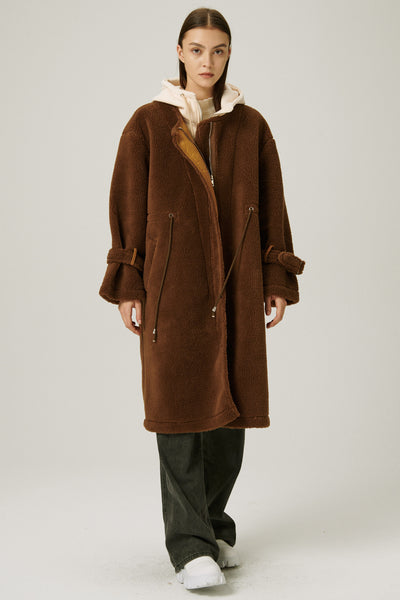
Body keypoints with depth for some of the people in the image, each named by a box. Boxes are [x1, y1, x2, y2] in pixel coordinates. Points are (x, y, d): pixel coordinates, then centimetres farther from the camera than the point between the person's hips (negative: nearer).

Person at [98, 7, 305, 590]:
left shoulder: (251, 126, 10)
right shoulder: (149, 123, 3)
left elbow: (272, 205, 10)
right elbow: (127, 206, 1)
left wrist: (278, 280, 5)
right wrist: (128, 286, -5)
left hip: (236, 284, 3)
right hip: (172, 284, -2)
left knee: (229, 407, 6)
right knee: (179, 407, -5)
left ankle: (215, 524, 24)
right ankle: (190, 545, 1)